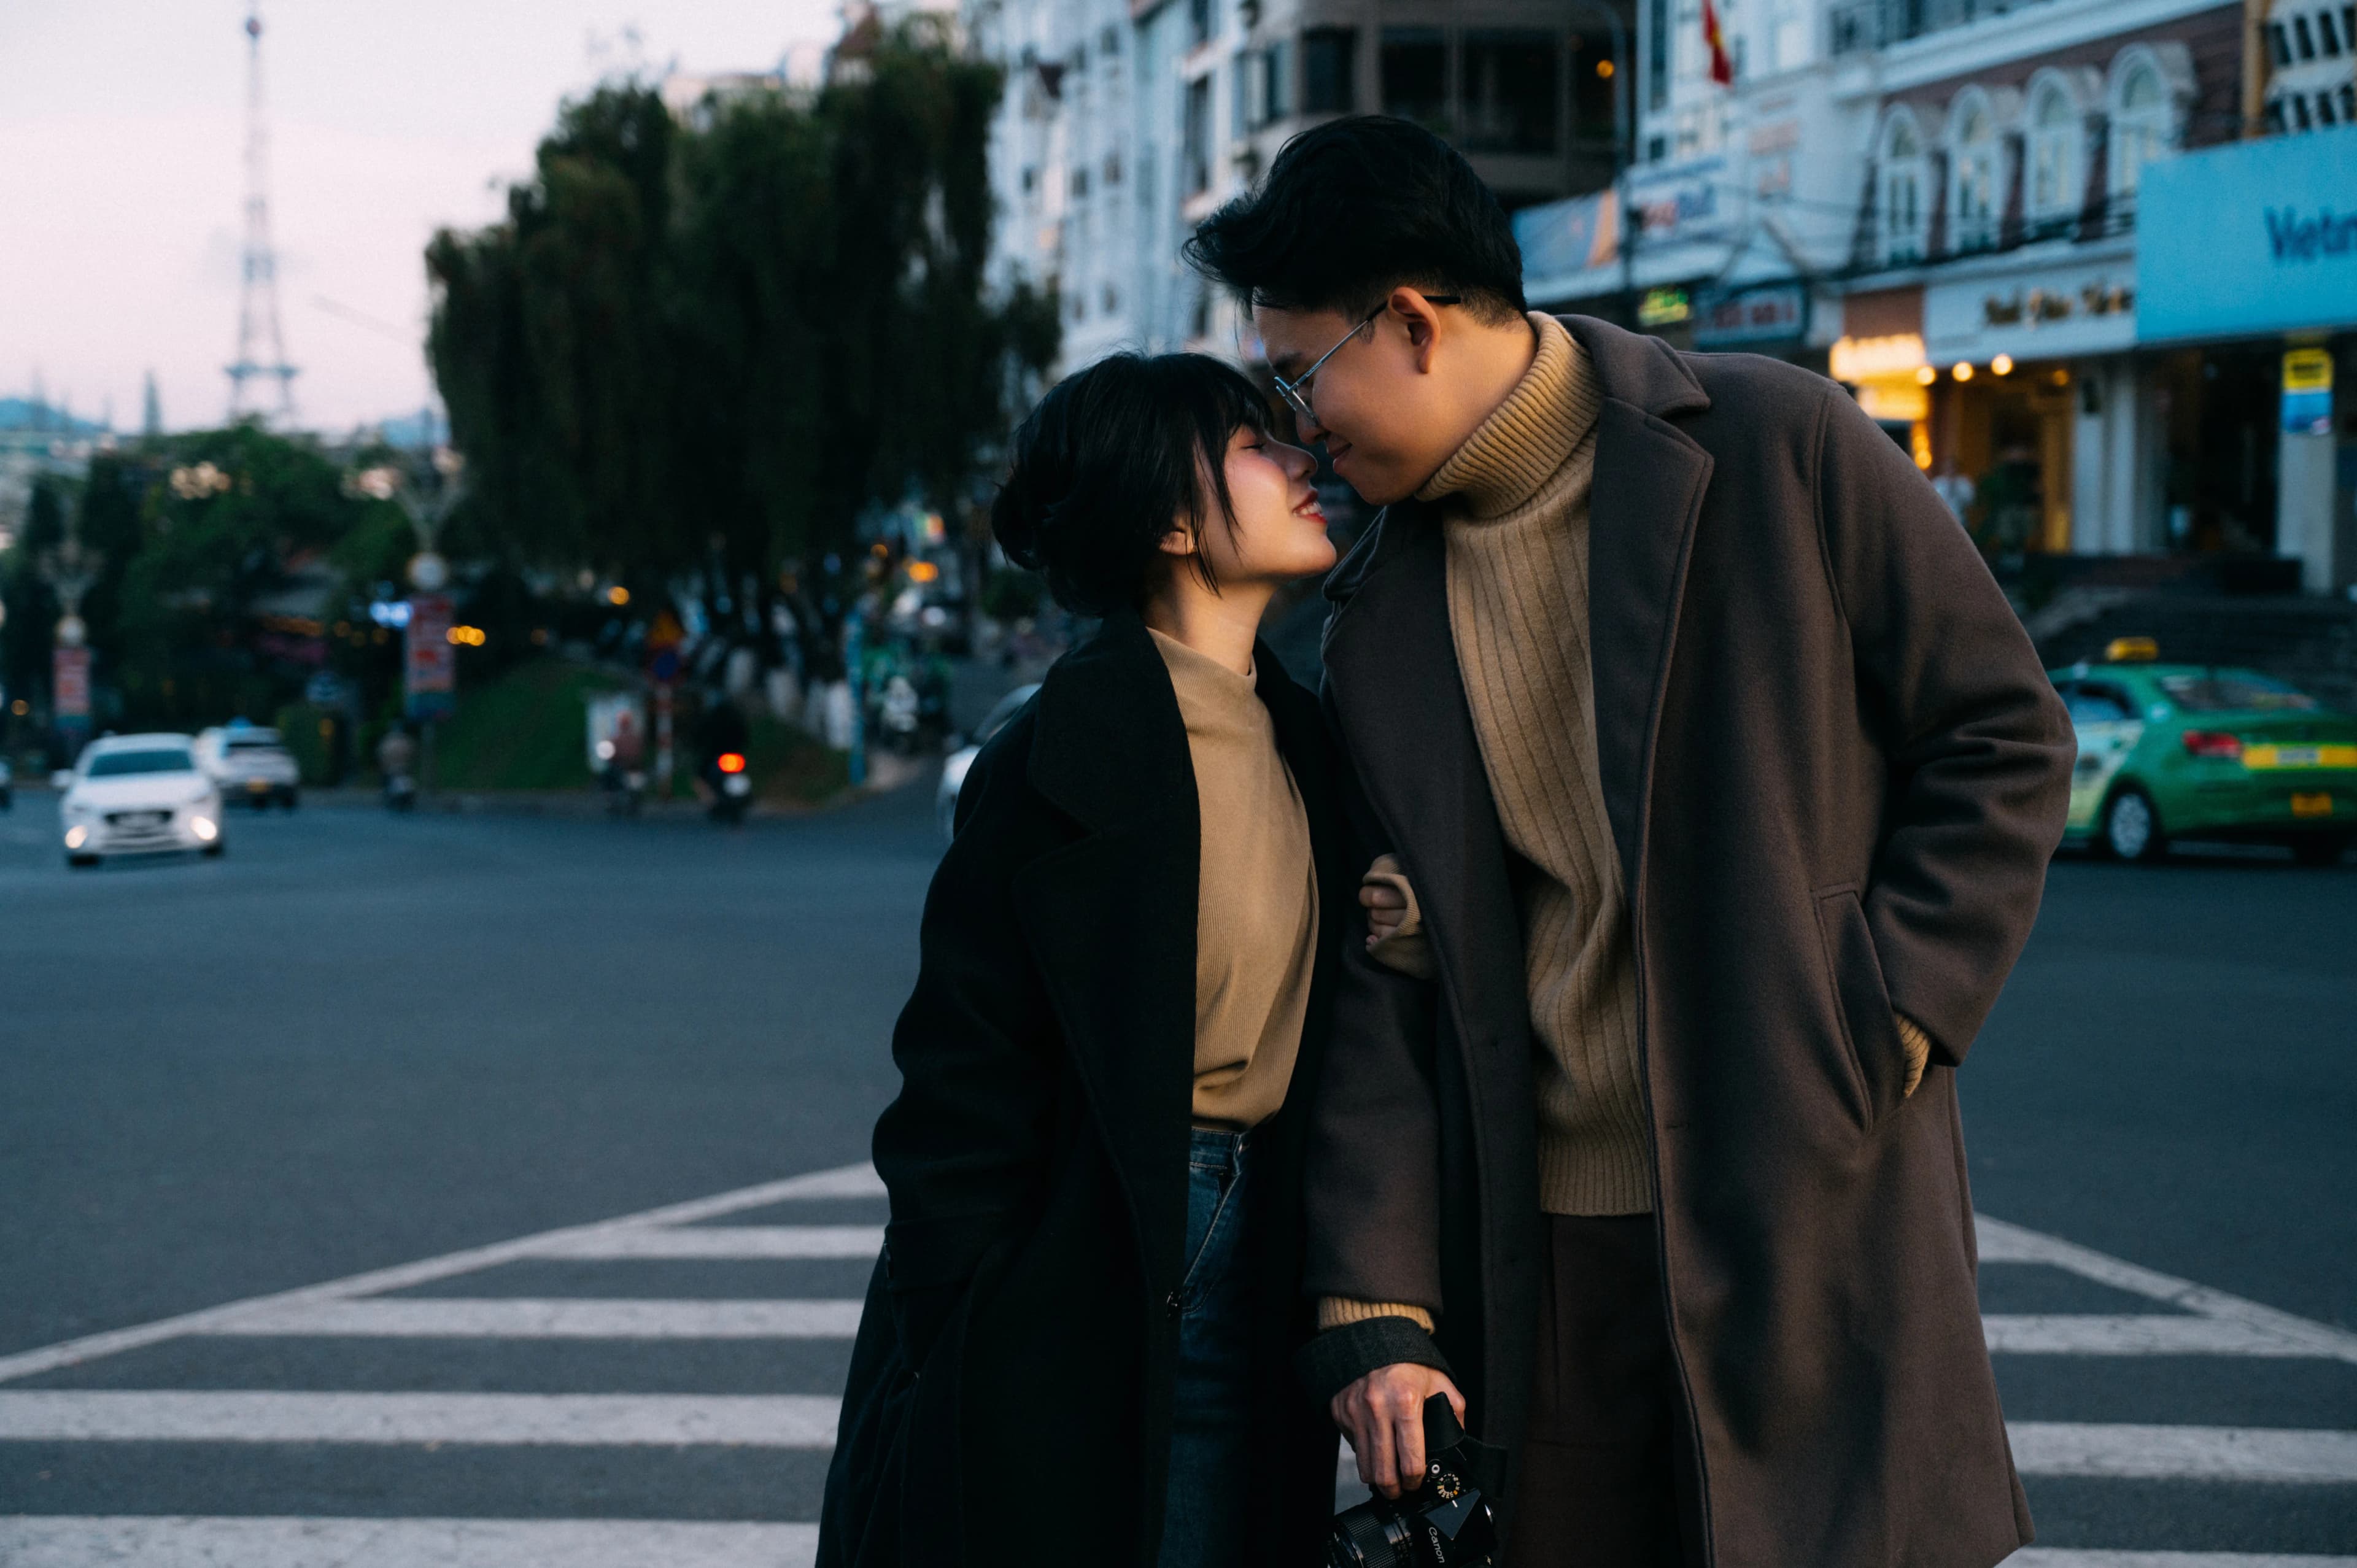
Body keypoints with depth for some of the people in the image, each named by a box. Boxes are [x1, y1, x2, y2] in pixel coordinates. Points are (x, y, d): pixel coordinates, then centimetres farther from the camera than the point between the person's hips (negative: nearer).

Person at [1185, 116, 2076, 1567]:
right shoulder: (1378, 617, 9)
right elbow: (1380, 981, 7)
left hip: (1816, 1224, -3)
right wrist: (1374, 1310, -1)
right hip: (1535, 1265, 4)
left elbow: (2005, 739, 0)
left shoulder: (1778, 449, -4)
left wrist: (1880, 1030, -9)